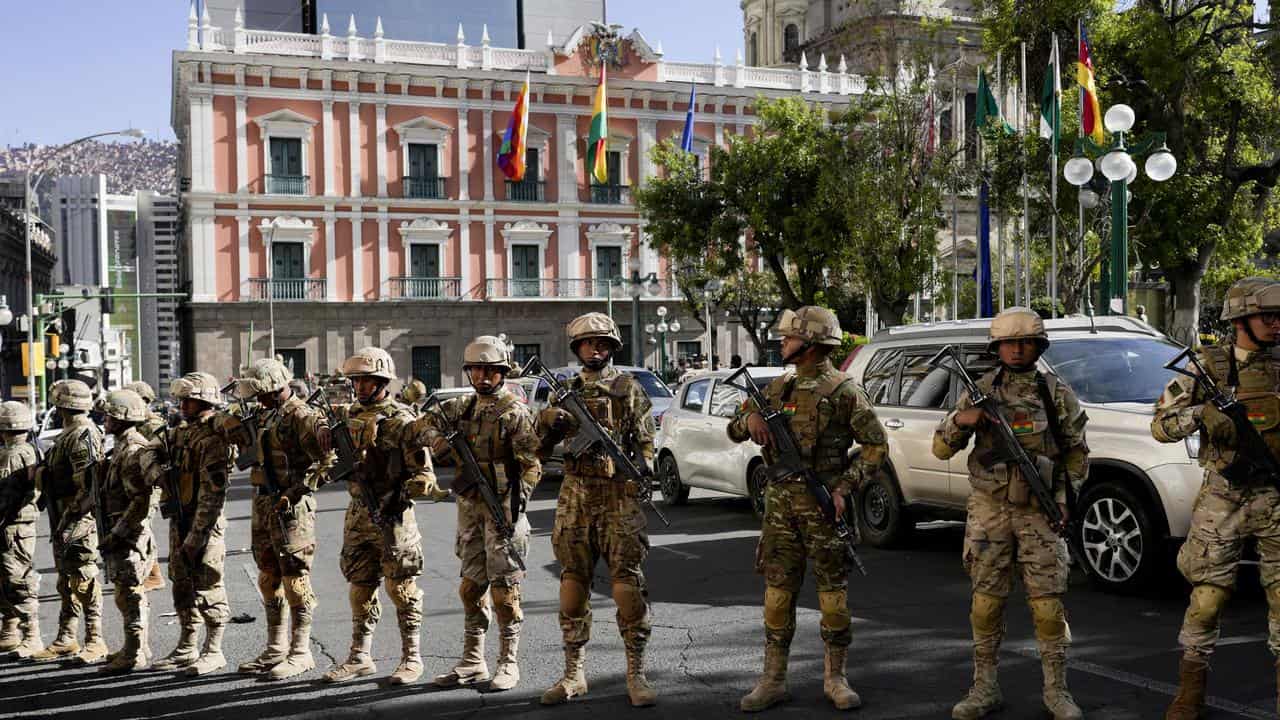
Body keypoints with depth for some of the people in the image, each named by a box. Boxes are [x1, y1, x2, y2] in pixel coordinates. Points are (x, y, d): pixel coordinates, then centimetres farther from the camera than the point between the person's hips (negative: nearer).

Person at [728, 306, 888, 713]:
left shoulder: (842, 391, -6)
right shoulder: (779, 387, 11)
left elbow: (876, 445, -5)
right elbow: (734, 431, 16)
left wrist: (845, 487, -14)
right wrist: (750, 418, -7)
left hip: (822, 503, -5)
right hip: (780, 501, 5)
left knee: (833, 590, 3)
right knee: (778, 588, 6)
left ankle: (835, 679, 16)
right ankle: (773, 680, 12)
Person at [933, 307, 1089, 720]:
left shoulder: (1057, 394, 4)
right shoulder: (979, 391, 4)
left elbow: (1077, 452, 12)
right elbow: (941, 449, 3)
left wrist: (1065, 494, 0)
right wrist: (960, 421, -17)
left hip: (1040, 514, -1)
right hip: (989, 512, 1)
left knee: (1048, 604, -1)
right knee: (986, 603, 5)